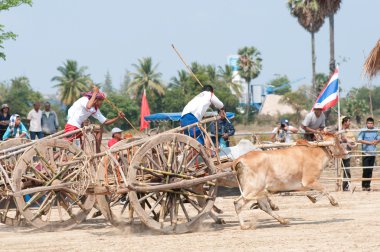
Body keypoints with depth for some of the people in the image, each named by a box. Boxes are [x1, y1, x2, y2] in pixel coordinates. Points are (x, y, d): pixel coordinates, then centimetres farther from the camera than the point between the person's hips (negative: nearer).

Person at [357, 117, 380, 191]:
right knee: (365, 170, -8)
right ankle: (364, 185, -1)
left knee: (370, 170, 7)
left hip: (373, 153, 4)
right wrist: (369, 142, -14)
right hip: (366, 152, -4)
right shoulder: (363, 131, -5)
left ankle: (368, 185, 12)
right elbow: (359, 140, -12)